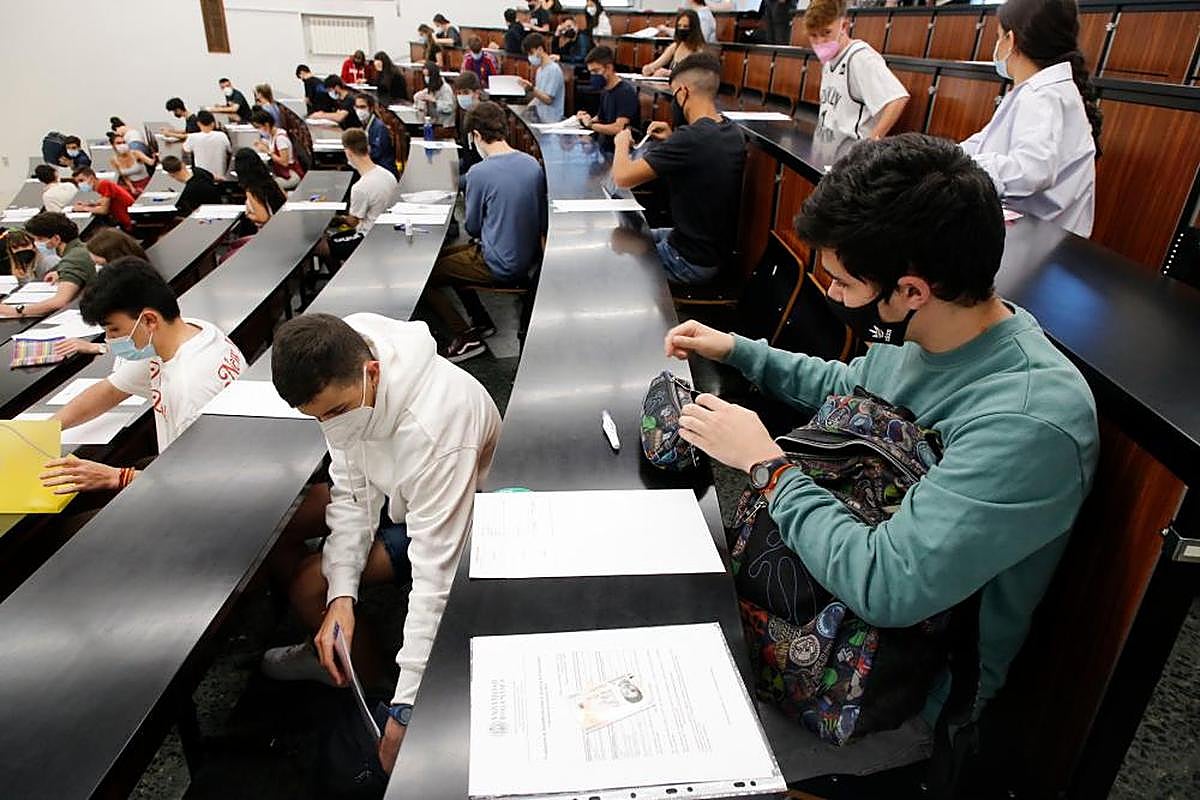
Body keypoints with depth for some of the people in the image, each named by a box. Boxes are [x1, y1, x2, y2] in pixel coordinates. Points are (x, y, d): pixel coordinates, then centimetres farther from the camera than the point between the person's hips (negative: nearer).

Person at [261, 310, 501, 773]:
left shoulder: (435, 427, -42)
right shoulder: (340, 379, -20)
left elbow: (435, 569, -38)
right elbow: (352, 488, -10)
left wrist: (406, 708, -35)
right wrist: (342, 596, -21)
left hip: (460, 515, -7)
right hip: (389, 486, 7)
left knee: (309, 584, -17)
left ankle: (372, 676, 12)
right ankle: (330, 648, 26)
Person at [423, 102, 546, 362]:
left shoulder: (479, 172, -20)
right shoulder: (533, 164, 0)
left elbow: (472, 228, -8)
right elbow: (541, 221, 10)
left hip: (500, 267, -8)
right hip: (529, 258, 8)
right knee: (447, 254, 26)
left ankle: (467, 338, 4)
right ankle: (482, 321, 28)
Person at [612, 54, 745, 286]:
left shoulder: (691, 137, -27)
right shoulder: (733, 132, -1)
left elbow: (622, 178, -26)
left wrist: (622, 143, -5)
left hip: (692, 262, -8)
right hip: (720, 251, 8)